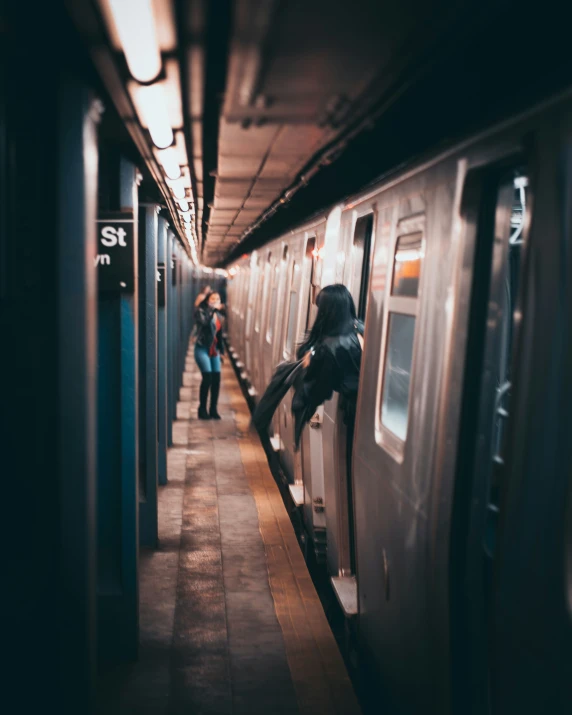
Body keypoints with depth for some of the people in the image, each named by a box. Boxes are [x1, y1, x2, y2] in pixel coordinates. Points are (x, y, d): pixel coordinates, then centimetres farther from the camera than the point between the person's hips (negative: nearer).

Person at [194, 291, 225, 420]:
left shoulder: (219, 316, 15)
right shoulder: (200, 311, -3)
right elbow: (204, 322, -25)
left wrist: (221, 351, 16)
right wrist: (212, 310, -24)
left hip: (214, 350, 6)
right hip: (202, 348, -6)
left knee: (216, 379, -2)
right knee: (207, 377, -16)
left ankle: (213, 409, 9)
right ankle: (202, 409, -5)